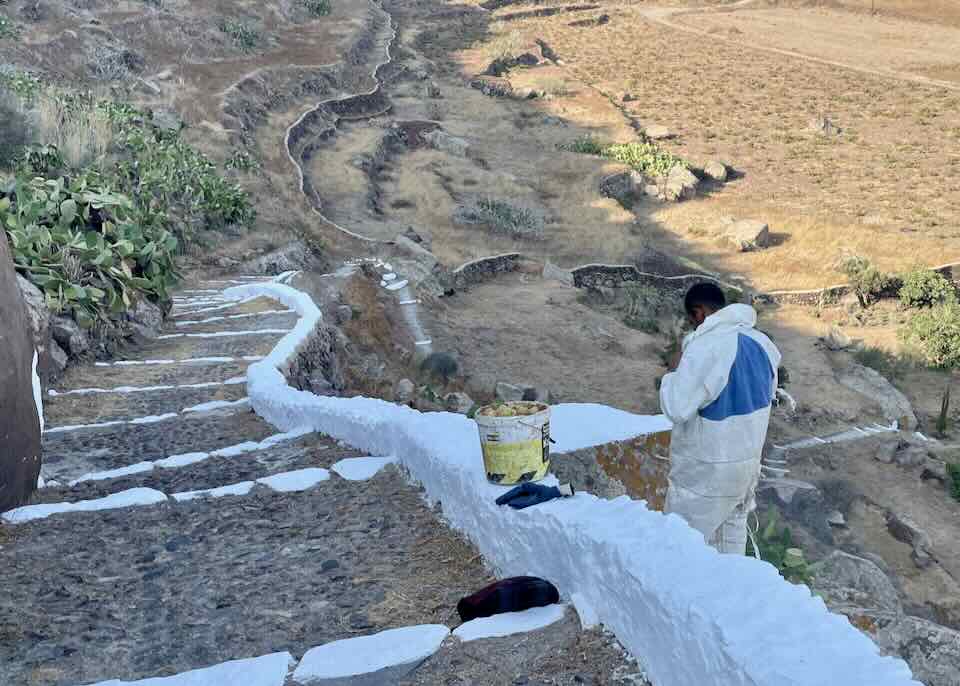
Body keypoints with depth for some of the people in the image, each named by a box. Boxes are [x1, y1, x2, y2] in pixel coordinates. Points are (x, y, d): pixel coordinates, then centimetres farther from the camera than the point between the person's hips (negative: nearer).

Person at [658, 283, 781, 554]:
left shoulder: (705, 348, -26)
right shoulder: (761, 342, 0)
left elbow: (676, 409, -23)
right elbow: (768, 392, 16)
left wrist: (673, 372, -9)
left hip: (706, 468, -8)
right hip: (749, 458, 8)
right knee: (733, 526, 23)